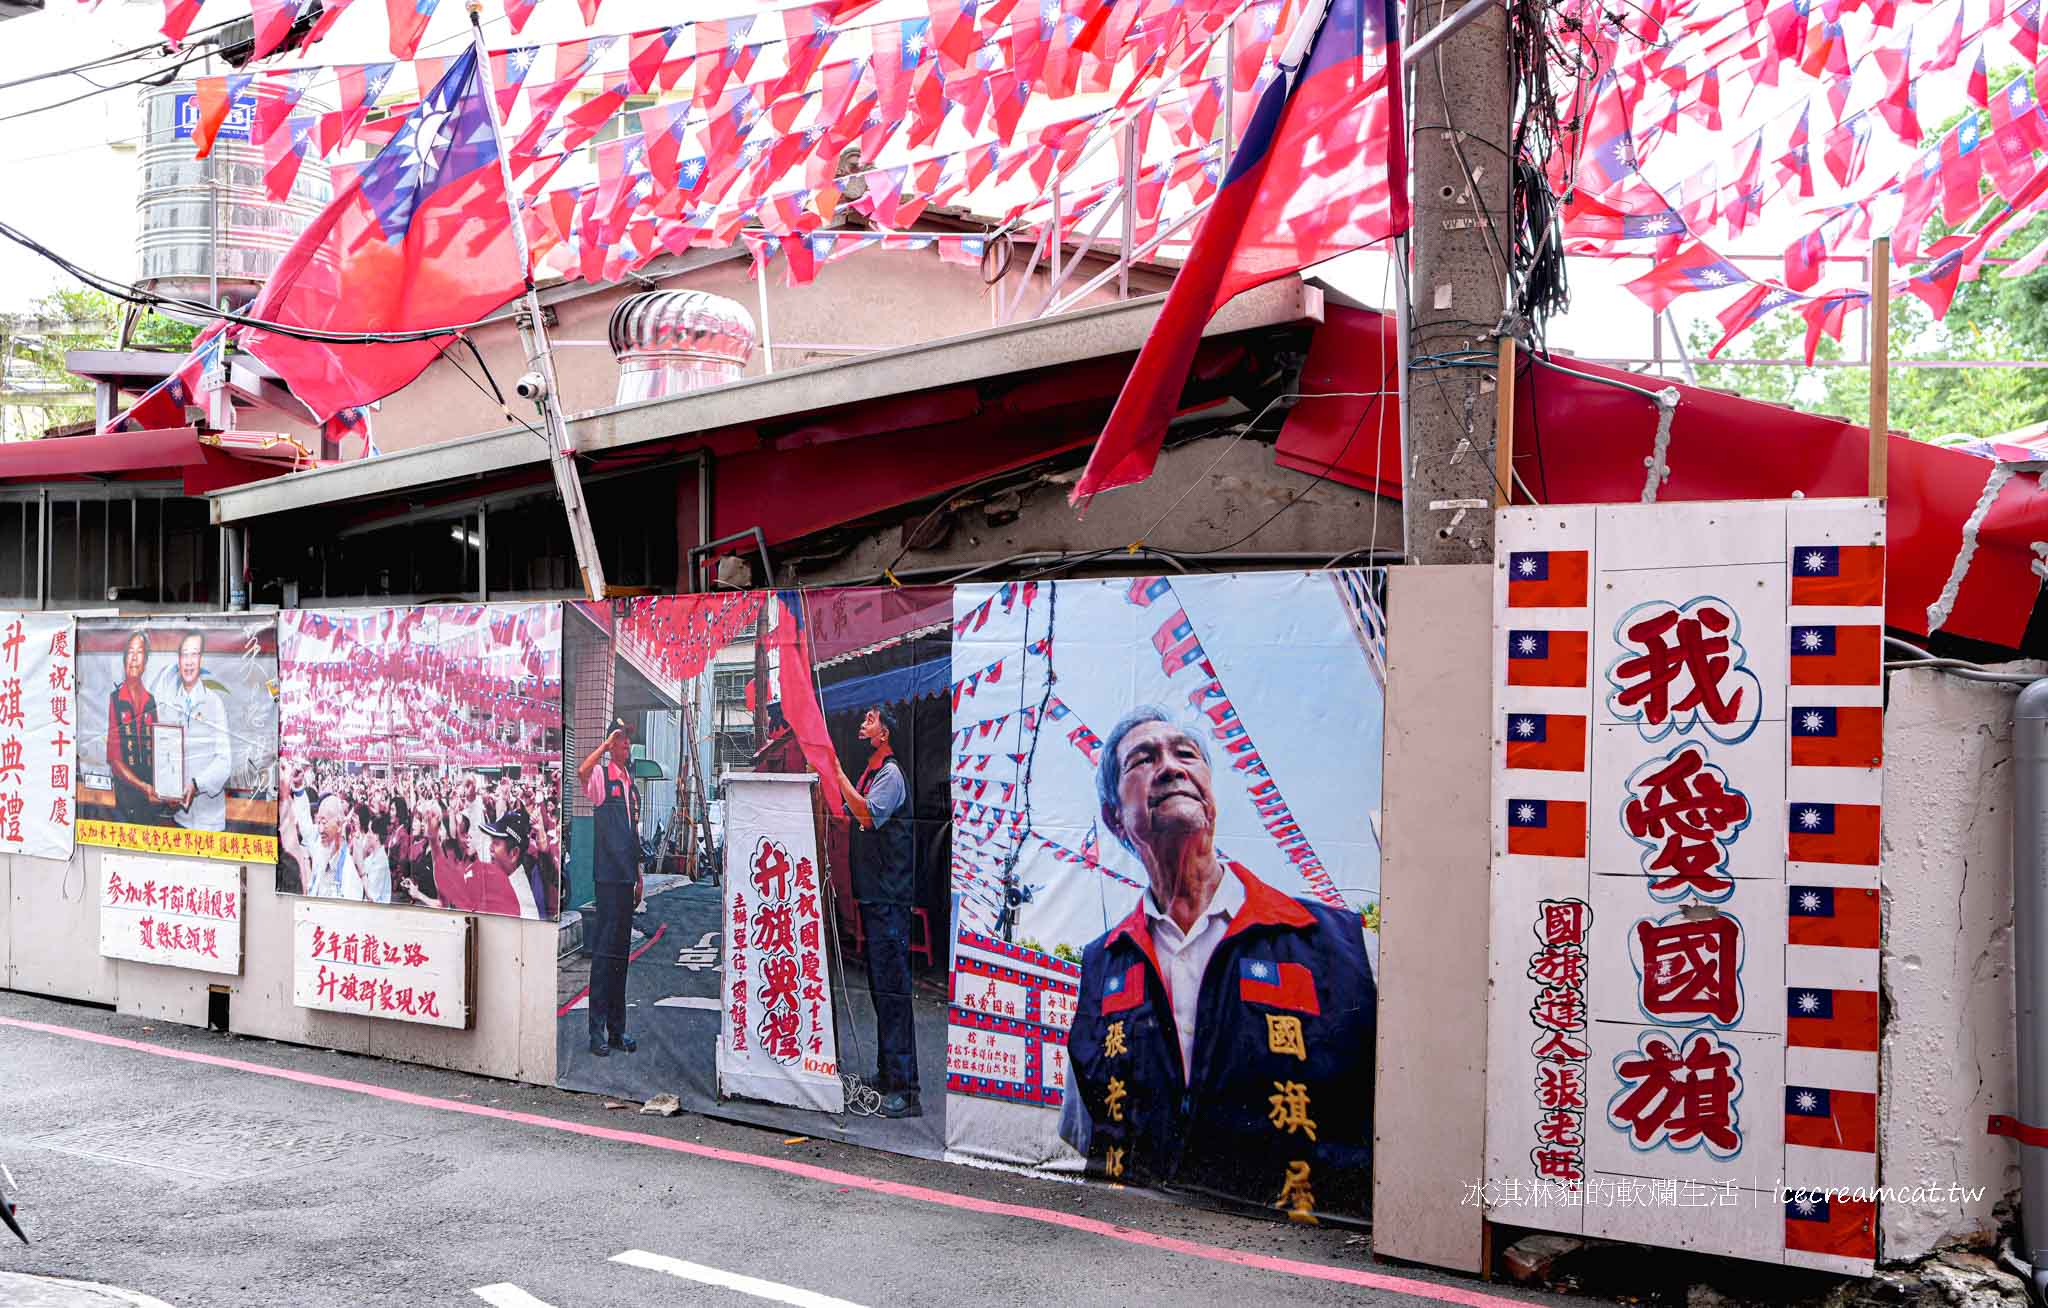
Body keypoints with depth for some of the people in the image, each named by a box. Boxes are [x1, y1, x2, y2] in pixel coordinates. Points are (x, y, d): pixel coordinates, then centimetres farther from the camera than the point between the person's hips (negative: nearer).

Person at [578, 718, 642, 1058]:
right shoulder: (601, 775, -4)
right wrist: (607, 743, -23)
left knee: (622, 950, 11)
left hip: (627, 875, 8)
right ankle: (597, 1030, -4)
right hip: (608, 874, -8)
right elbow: (581, 771, -31)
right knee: (603, 950, -7)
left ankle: (617, 1028, 17)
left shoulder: (631, 782, 19)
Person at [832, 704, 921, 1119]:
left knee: (891, 987, -12)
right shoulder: (868, 773, 19)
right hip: (872, 895, 10)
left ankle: (904, 1088, -12)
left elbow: (869, 815, -26)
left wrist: (839, 774, -24)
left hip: (889, 898, -10)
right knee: (879, 986, 14)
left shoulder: (890, 774, -10)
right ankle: (886, 1072, 22)